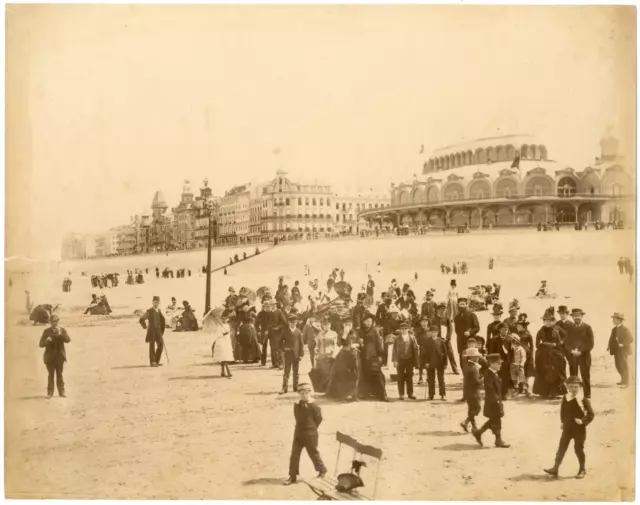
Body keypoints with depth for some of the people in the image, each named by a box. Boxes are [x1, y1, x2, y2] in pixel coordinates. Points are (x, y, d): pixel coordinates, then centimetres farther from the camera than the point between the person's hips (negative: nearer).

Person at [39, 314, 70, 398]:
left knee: (59, 374, 3)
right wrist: (46, 341, -20)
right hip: (50, 356, 0)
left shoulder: (62, 330, 4)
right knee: (51, 374, -1)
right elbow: (41, 344, 1)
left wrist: (60, 334, -25)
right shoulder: (46, 331, 5)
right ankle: (50, 392, 4)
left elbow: (68, 340, -12)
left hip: (59, 355, 0)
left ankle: (61, 391, 8)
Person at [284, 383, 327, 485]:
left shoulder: (313, 406, -15)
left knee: (313, 454, 8)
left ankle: (322, 471, 29)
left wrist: (312, 428, 4)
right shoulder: (296, 405, 2)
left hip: (310, 434, -5)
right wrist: (301, 427, 9)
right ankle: (292, 476, 12)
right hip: (298, 433, 5)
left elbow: (319, 419, -6)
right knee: (294, 455, 4)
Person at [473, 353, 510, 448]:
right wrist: (496, 399, -24)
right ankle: (498, 440, 10)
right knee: (496, 421, 0)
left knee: (493, 420, 16)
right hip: (493, 402, -10)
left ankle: (478, 433, 23)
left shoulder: (494, 373, 12)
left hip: (496, 401, 10)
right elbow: (489, 389, -24)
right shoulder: (489, 374, -19)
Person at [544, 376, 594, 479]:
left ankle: (582, 470, 24)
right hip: (567, 427, 4)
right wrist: (563, 421, 8)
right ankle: (555, 468, 7)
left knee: (579, 448, 5)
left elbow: (591, 414, -12)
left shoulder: (584, 400, -13)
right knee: (562, 447, 4)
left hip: (579, 429, -4)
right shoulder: (565, 398, 1)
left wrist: (583, 421, -22)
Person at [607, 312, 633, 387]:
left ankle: (625, 382, 4)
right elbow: (612, 339, 15)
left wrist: (623, 344, -25)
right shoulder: (614, 329, 12)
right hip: (616, 350, 7)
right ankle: (623, 380, 27)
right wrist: (609, 346, 2)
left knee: (623, 366, -3)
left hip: (622, 350, -7)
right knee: (618, 366, 12)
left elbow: (630, 339, -16)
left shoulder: (625, 329, -11)